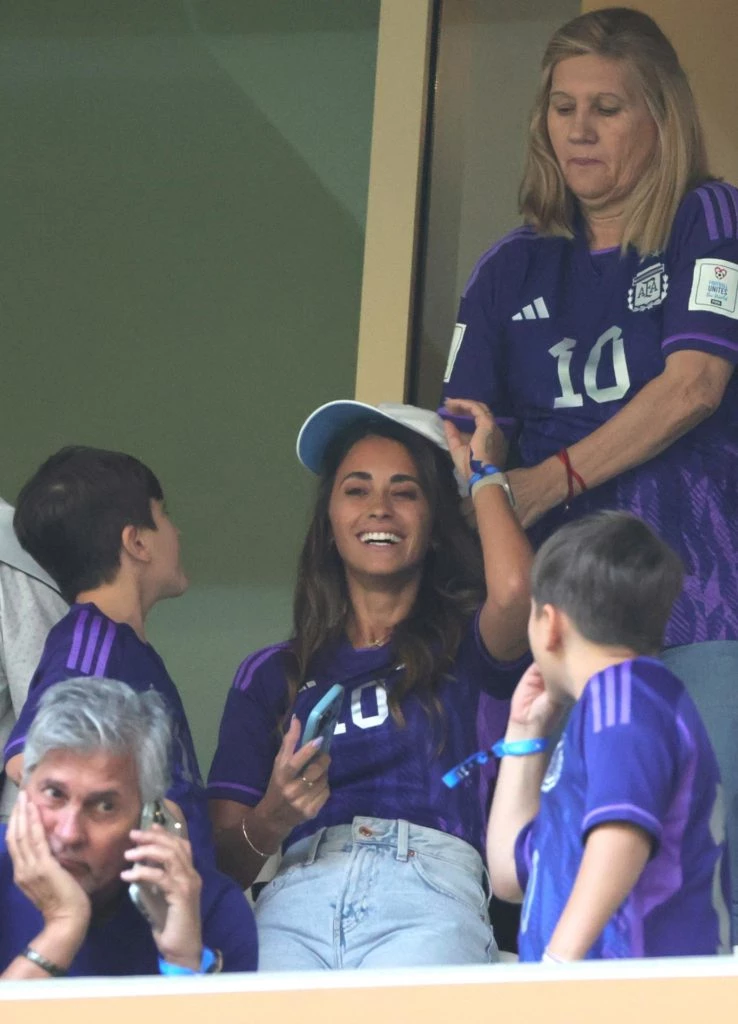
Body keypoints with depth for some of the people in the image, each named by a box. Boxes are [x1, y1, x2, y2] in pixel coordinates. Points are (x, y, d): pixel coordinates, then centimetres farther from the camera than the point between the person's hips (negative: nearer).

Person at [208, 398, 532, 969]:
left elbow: (514, 590, -7)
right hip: (294, 904, 1)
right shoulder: (271, 675, 25)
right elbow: (224, 861, 19)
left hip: (429, 898, -1)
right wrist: (271, 820, -6)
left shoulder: (465, 647, 20)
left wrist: (484, 472, 13)